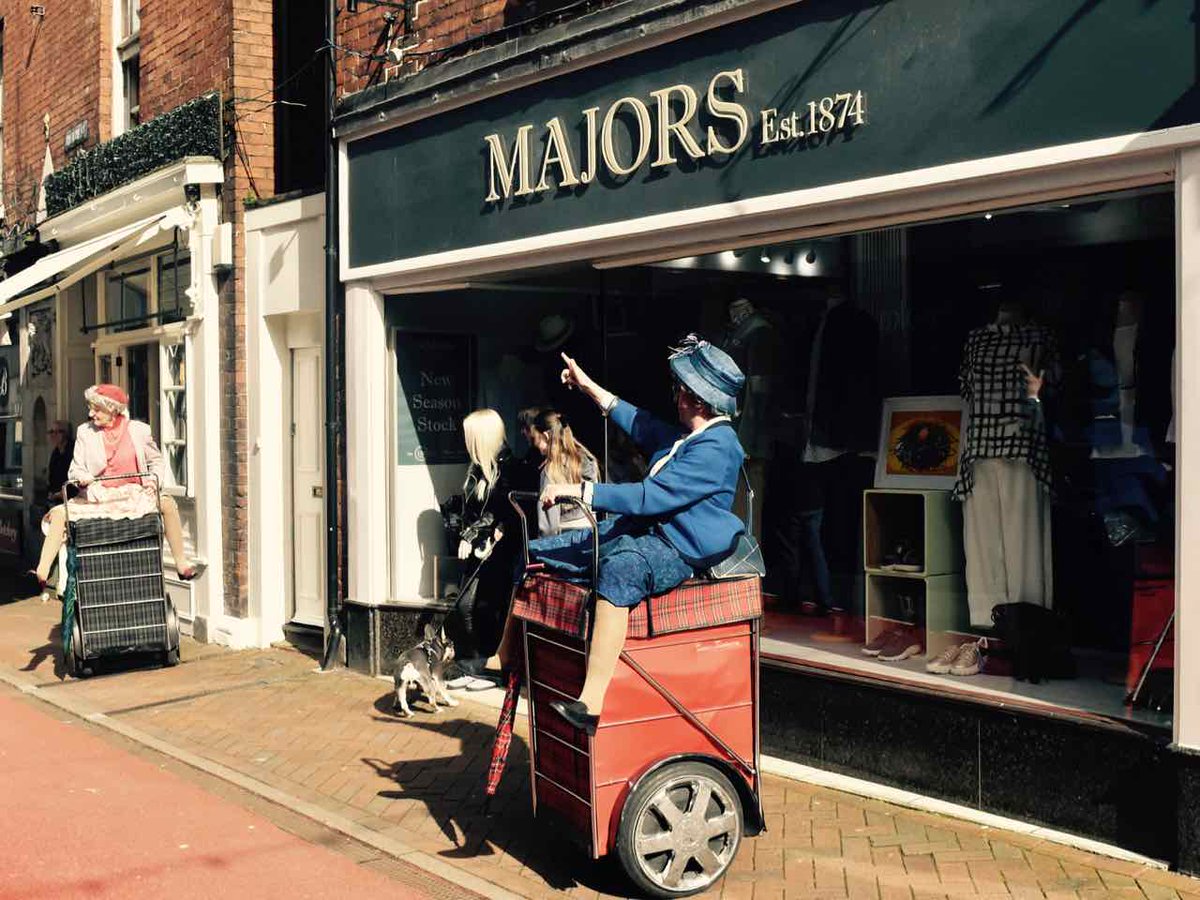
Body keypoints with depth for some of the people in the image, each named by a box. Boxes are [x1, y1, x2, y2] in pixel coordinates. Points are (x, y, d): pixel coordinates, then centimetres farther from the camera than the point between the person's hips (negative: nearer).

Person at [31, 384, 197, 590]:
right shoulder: (85, 432, 4)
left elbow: (156, 461, 13)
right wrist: (83, 477, -20)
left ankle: (181, 563, -17)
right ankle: (42, 574, -24)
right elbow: (75, 470, 4)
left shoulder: (139, 430, 2)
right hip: (98, 497, 1)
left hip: (134, 494, -1)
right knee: (59, 513, -22)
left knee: (167, 502, -26)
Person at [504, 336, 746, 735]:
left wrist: (579, 491, -24)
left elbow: (651, 497, -25)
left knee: (619, 568, -44)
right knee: (535, 553, 6)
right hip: (641, 530, 11)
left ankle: (592, 706, -49)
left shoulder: (716, 448, -16)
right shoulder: (684, 436, 16)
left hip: (679, 550, -10)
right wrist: (589, 386, 39)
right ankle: (504, 658, 15)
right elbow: (641, 424, 35)